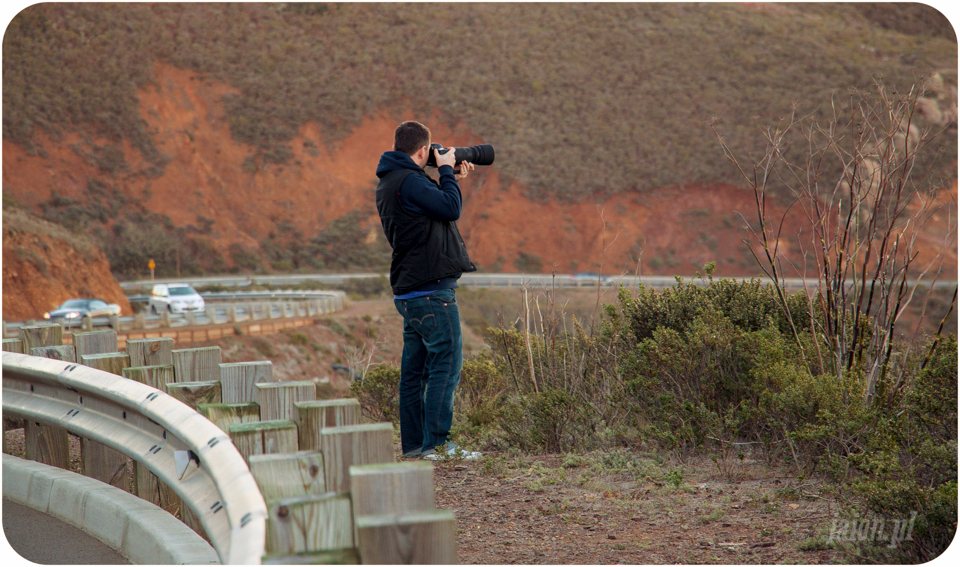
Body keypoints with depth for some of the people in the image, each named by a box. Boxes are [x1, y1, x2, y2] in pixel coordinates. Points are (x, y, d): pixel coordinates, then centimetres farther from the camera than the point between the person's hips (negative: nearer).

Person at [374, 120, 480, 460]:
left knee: (415, 369, 11)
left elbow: (435, 208, 24)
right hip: (432, 291, -10)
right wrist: (446, 170, -4)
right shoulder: (409, 181, -15)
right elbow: (451, 208, -17)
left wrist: (453, 180, 19)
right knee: (446, 365, -8)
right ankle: (436, 444, -9)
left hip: (409, 292, 10)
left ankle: (413, 444, 16)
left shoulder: (389, 183, 17)